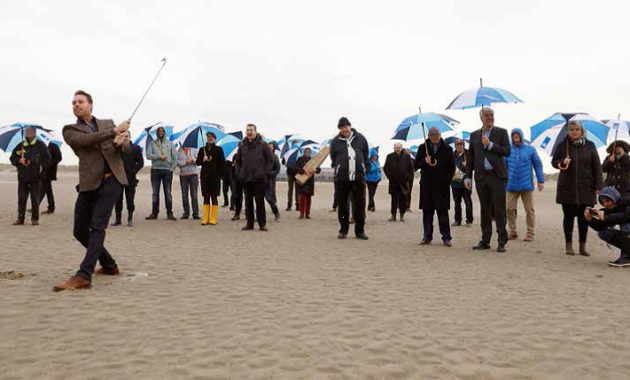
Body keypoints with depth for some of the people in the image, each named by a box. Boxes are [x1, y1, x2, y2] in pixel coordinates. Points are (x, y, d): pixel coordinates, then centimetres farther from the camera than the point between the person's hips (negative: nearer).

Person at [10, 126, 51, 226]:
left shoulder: (40, 145, 0)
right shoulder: (20, 146, 8)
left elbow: (47, 160, -1)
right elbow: (12, 158, 15)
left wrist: (42, 171, -8)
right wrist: (19, 160, -5)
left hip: (36, 177, -3)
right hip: (22, 176, 3)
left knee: (35, 199, 4)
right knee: (21, 199, 6)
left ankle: (35, 218, 11)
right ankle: (20, 218, 13)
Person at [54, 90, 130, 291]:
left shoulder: (108, 123, 17)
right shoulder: (70, 130, 11)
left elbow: (124, 145, 13)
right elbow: (85, 140, -10)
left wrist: (119, 142, -11)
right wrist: (114, 131, -15)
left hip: (112, 179, -2)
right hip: (89, 182, 2)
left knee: (97, 227, -12)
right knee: (80, 230, 6)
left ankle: (83, 276, -13)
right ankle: (109, 266, 24)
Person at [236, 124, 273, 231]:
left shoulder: (262, 144, 0)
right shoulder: (242, 145, 10)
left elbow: (270, 160, 3)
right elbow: (238, 161, 21)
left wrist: (265, 172, -3)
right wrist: (241, 172, 12)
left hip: (259, 178, -3)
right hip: (246, 178, 4)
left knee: (260, 202, -1)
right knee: (248, 202, 7)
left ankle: (262, 224, 5)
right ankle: (249, 223, 14)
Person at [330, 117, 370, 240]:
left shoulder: (360, 138, 5)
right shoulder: (335, 141, 2)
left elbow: (366, 155, 14)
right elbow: (333, 158, 12)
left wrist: (363, 168, 10)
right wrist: (339, 169, 7)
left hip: (359, 177, 1)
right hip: (341, 178, 0)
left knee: (360, 205, 4)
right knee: (342, 205, 6)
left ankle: (360, 231, 14)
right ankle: (343, 230, 18)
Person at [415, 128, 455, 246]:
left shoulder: (447, 149, 5)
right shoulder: (422, 148, 7)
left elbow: (452, 167, 10)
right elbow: (415, 165, 7)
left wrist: (447, 180, -1)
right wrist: (424, 162, -13)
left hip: (442, 185, -1)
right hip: (426, 184, 1)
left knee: (442, 211, -2)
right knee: (427, 211, 4)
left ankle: (446, 237, 4)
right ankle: (427, 237, 12)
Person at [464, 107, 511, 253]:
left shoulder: (501, 132, 4)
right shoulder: (474, 135, 13)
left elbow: (507, 151, -6)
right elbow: (470, 157, 12)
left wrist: (490, 145, -14)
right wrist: (467, 176, 6)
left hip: (497, 176, -3)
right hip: (481, 176, 3)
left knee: (499, 209, -3)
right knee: (485, 209, 8)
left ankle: (502, 242, 3)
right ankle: (485, 241, 14)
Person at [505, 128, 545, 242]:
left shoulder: (530, 149, 3)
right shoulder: (508, 150, 4)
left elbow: (538, 164, 6)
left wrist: (541, 180, 3)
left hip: (526, 185, -1)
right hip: (512, 185, 1)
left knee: (529, 210, 4)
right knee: (509, 209, -1)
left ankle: (530, 233, 14)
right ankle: (512, 232, 12)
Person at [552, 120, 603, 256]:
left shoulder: (589, 145, 3)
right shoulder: (562, 145, 1)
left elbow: (597, 167, 4)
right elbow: (554, 162, 9)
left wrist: (598, 186, -1)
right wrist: (562, 162, -14)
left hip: (585, 188, 0)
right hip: (567, 188, 0)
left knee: (584, 218, 3)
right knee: (568, 217, 6)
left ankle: (583, 246, 16)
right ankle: (569, 245, 17)